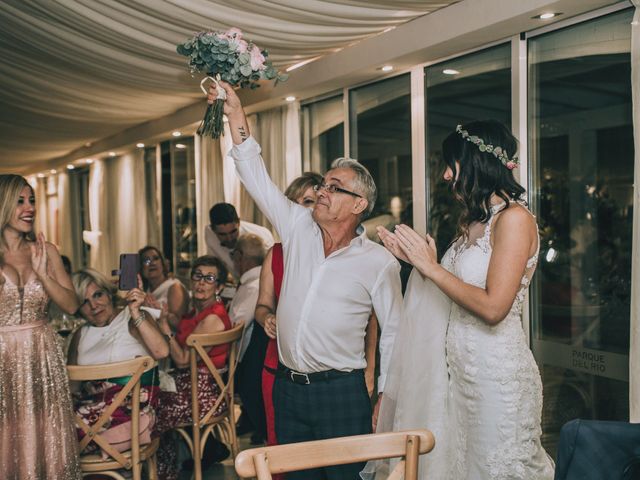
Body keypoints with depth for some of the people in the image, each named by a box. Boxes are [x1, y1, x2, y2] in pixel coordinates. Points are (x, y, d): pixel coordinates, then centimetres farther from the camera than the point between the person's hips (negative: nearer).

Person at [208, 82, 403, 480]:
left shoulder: (379, 262, -6)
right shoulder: (299, 229, 3)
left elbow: (393, 333, 0)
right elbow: (257, 177, 2)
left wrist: (387, 398, -3)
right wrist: (236, 115, -3)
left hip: (341, 392, -4)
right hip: (288, 387, 4)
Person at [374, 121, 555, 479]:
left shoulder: (514, 218, -15)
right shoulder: (474, 220, 11)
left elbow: (493, 307, -22)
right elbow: (456, 290, 8)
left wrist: (432, 267, -15)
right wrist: (414, 258, 3)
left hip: (496, 369, -8)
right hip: (458, 367, 8)